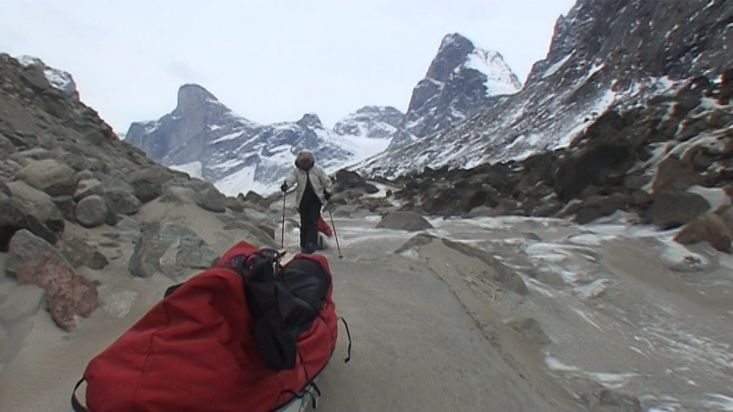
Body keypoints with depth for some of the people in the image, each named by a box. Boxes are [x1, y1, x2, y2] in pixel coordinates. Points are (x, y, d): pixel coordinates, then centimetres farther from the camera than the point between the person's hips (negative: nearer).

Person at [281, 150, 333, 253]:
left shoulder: (317, 170, 1)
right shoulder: (296, 171, 2)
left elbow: (326, 181, 8)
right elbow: (290, 178, -17)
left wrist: (327, 191, 1)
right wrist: (286, 185, -36)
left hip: (315, 199, -2)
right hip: (303, 200, 2)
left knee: (313, 221, -11)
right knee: (304, 222, 6)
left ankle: (311, 244, -12)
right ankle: (304, 245, 17)